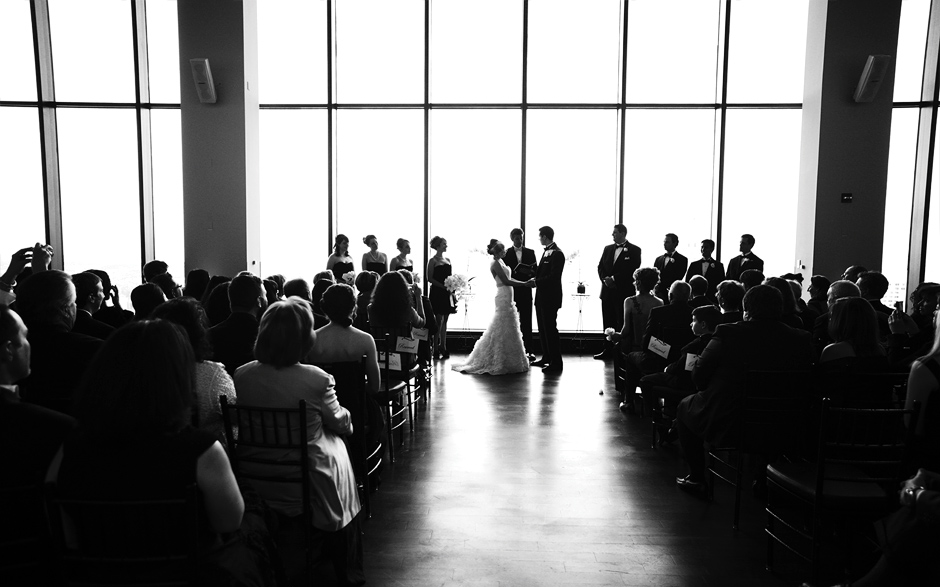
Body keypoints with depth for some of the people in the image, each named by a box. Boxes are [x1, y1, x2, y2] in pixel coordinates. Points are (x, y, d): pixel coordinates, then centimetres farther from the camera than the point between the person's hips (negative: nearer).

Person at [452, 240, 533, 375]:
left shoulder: (500, 262, 15)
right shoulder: (496, 264, -13)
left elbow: (508, 279, 14)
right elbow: (506, 281, -19)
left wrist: (526, 283, 6)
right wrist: (525, 284, -16)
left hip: (506, 299, 9)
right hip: (503, 298, -9)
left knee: (506, 330, 14)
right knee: (504, 330, -4)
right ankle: (500, 363, 3)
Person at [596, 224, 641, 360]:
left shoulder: (634, 250, -2)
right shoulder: (608, 249, 15)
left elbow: (632, 271, -11)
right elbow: (600, 267, 12)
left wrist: (614, 279, -15)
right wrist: (605, 279, -7)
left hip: (624, 292, -5)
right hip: (607, 291, 5)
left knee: (622, 323, -3)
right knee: (608, 322, 8)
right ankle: (608, 350, 14)